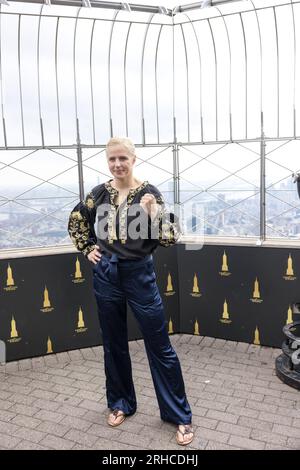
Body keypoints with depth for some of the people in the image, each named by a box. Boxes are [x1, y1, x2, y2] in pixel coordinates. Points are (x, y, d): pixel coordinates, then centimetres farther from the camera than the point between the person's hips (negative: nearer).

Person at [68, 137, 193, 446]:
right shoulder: (100, 193, 1)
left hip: (139, 275, -3)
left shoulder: (148, 193, -7)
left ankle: (179, 415, 20)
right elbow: (76, 221, 19)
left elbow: (170, 238, -13)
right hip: (106, 275, 3)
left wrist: (153, 210, -26)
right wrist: (87, 249, 8)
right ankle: (120, 403, 37)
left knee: (159, 346, 4)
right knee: (114, 344, 16)